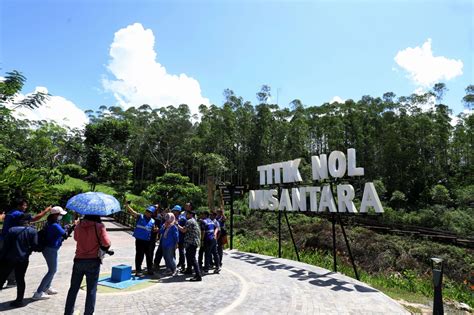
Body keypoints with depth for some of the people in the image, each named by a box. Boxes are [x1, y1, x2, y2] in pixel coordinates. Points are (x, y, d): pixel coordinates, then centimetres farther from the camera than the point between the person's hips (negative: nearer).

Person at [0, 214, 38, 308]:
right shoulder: (33, 231, -4)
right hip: (23, 259, 1)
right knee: (20, 279, 10)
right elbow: (34, 245, -4)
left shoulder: (11, 230, -6)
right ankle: (19, 300, 13)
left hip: (9, 258, -1)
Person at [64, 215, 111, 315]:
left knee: (73, 289, 18)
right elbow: (106, 243, -18)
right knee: (91, 290, 7)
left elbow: (76, 237, 16)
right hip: (93, 261, -4)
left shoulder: (79, 225, -3)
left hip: (79, 260, 4)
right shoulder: (99, 226, -15)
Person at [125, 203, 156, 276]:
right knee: (139, 255, 2)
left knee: (149, 255, 11)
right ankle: (138, 270, 15)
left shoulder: (152, 221, 7)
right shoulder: (140, 217, -2)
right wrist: (127, 205, -27)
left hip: (147, 240, 3)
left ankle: (150, 269, 26)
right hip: (139, 240, -3)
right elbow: (132, 211, -13)